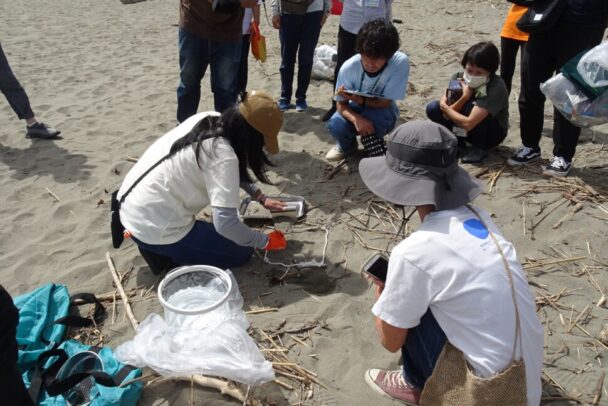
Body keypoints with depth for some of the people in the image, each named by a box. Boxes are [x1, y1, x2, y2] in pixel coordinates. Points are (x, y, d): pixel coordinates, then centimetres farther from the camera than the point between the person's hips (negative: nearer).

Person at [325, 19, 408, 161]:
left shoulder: (400, 62, -29)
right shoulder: (349, 67, -26)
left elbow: (385, 102, -24)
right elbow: (342, 105, -16)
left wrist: (358, 99, -42)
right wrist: (356, 119, -39)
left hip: (382, 112, -1)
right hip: (355, 110, 2)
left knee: (374, 117, -35)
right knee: (335, 125, -28)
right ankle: (347, 145, 10)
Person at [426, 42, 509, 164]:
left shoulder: (496, 87, -31)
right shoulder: (458, 77, -14)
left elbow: (468, 123, -38)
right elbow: (447, 116, -18)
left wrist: (445, 107, -23)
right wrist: (465, 96, -31)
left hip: (493, 132, -5)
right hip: (471, 130, 5)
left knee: (469, 106, -34)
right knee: (432, 109, -15)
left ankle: (479, 148, -10)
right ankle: (458, 144, 2)